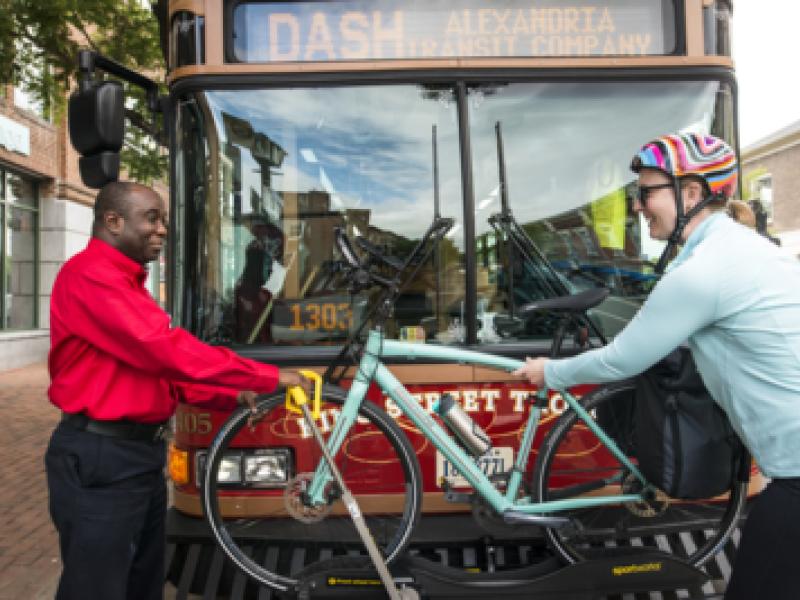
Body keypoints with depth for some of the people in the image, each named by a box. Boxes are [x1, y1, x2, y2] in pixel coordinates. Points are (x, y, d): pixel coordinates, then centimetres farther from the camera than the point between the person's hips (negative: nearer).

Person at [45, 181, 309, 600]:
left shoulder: (127, 283, 17)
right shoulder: (90, 275, -17)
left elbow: (159, 368, 17)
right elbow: (168, 352, -26)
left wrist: (230, 396, 4)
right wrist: (269, 377, -22)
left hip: (142, 453, 10)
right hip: (101, 458, -10)